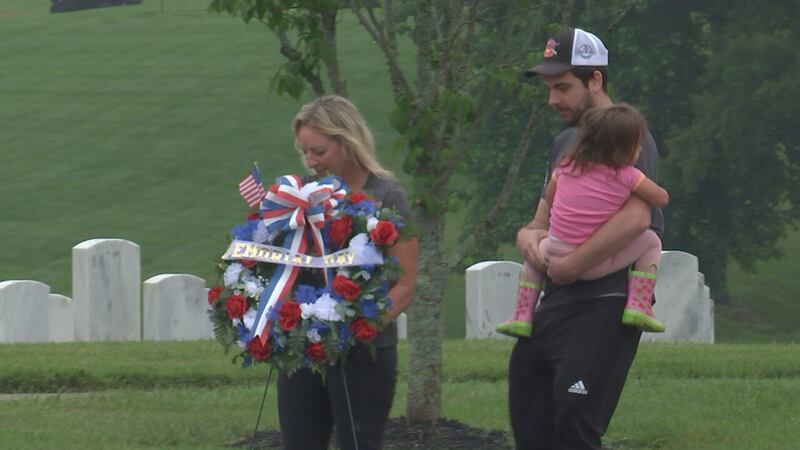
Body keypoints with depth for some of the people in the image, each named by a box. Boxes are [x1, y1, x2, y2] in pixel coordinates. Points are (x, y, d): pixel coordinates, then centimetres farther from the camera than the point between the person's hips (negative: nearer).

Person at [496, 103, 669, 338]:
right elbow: (661, 199, 2)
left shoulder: (566, 166, 5)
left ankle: (522, 315, 27)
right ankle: (638, 305, -1)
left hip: (556, 256, 4)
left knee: (537, 248, 38)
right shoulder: (627, 176, -8)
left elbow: (549, 198, 19)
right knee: (651, 242, 13)